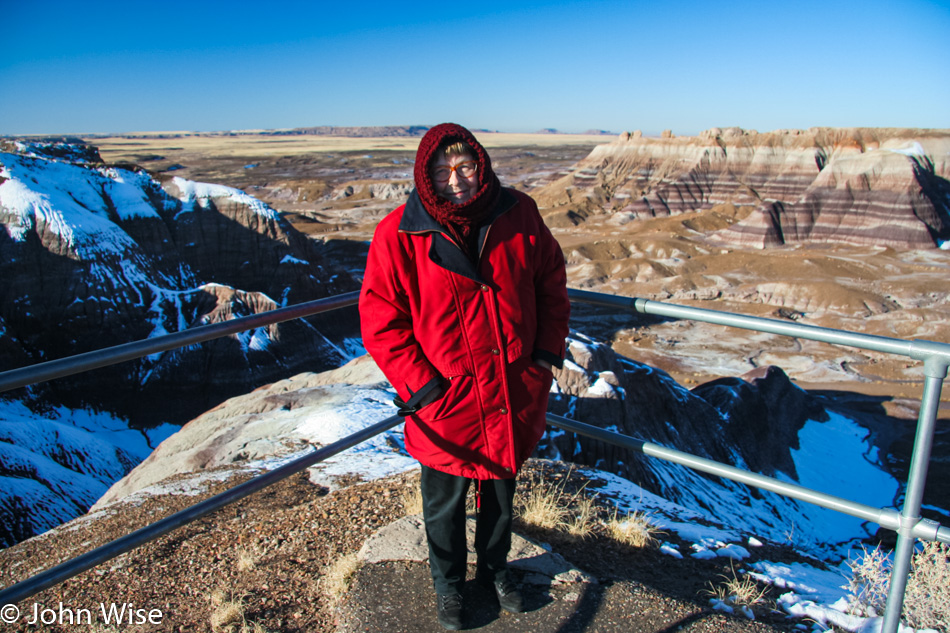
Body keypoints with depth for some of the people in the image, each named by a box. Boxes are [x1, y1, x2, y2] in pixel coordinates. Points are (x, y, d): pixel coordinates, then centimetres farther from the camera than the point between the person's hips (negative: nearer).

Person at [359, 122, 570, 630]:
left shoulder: (518, 214, -5)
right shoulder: (399, 235, -14)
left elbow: (551, 281, 7)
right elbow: (380, 321, -10)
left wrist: (548, 350, 1)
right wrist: (420, 385, -15)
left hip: (515, 393, 3)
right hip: (445, 401, -3)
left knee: (501, 492, 24)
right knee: (446, 504, 18)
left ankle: (495, 568, 51)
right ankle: (448, 584, 45)